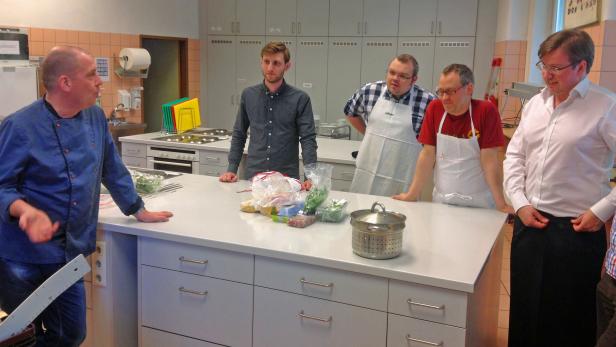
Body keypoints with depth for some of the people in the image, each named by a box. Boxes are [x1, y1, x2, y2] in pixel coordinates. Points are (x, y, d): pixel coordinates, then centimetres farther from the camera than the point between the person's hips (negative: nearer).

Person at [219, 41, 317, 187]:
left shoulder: (300, 99, -4)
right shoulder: (248, 95, 6)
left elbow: (308, 139, -8)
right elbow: (239, 135, 13)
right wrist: (232, 169, 4)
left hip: (287, 180, -2)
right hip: (253, 177, 2)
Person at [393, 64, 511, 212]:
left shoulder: (486, 111, -13)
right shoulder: (435, 108, -4)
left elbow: (490, 160, -14)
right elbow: (428, 154, -2)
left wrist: (501, 204, -17)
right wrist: (412, 194, -3)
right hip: (441, 201, 3)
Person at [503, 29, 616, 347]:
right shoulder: (535, 103, 7)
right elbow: (514, 156, 12)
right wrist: (520, 203, 2)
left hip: (576, 230, -5)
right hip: (528, 223, 5)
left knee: (569, 320, 9)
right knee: (524, 309, 18)